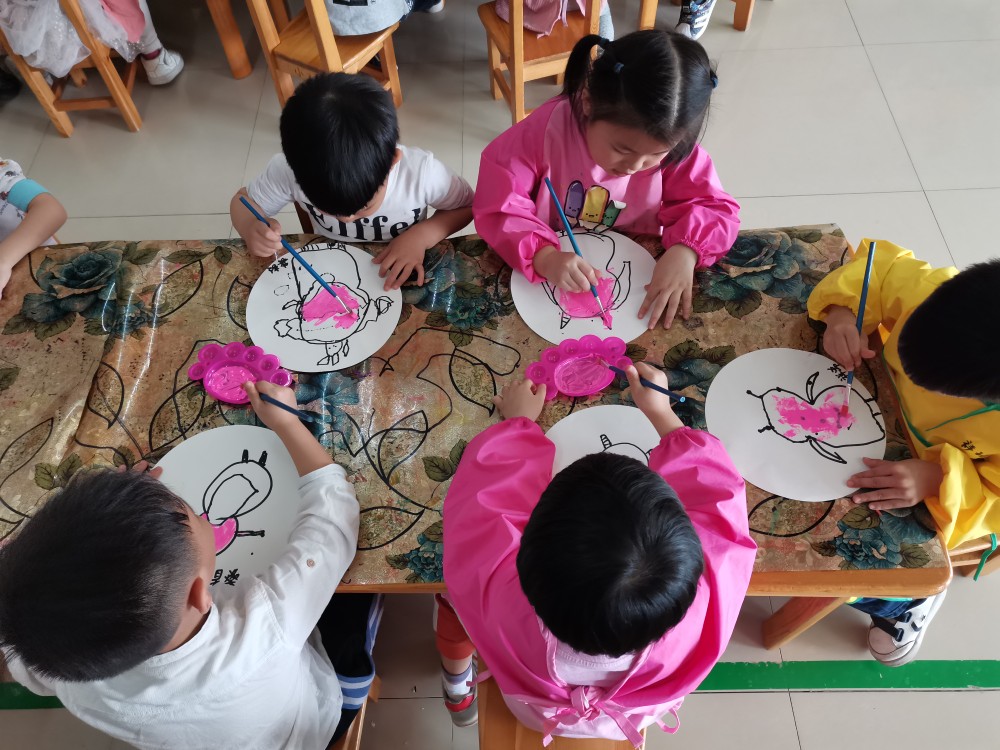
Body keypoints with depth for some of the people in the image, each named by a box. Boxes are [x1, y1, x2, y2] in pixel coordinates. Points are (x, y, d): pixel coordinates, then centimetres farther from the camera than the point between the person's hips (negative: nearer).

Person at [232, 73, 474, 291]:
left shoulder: (422, 172, -28)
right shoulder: (289, 169, -24)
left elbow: (467, 206, -9)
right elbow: (244, 201, -5)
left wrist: (421, 236, -25)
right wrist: (251, 229, -28)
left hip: (401, 282, -1)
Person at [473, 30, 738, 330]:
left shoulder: (671, 145, -13)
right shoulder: (546, 129, -20)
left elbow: (716, 208, -10)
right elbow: (497, 207, -20)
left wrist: (684, 250, -30)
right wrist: (543, 256, -36)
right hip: (548, 273, -3)